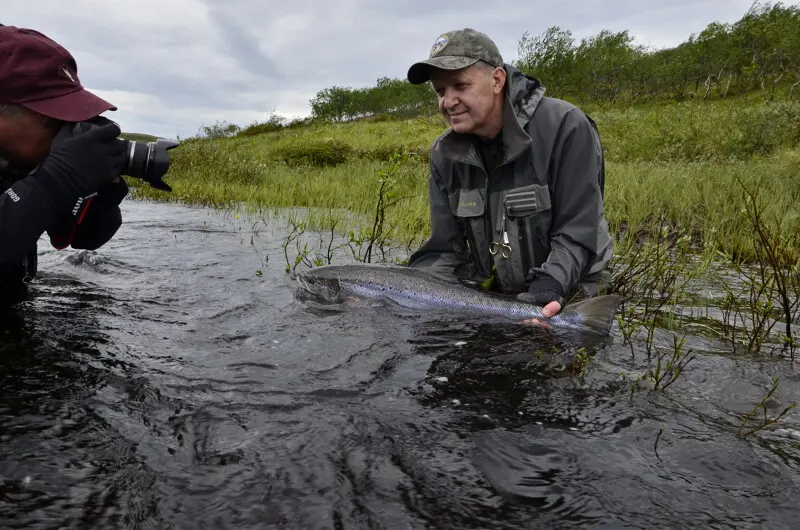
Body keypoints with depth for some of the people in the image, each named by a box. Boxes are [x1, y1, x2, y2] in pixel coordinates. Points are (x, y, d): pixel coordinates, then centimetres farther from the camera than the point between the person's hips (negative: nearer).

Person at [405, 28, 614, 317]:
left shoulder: (565, 127, -18)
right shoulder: (444, 154, -3)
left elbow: (578, 233, -17)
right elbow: (444, 250, -5)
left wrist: (549, 287, -33)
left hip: (568, 291, -3)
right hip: (490, 294, 4)